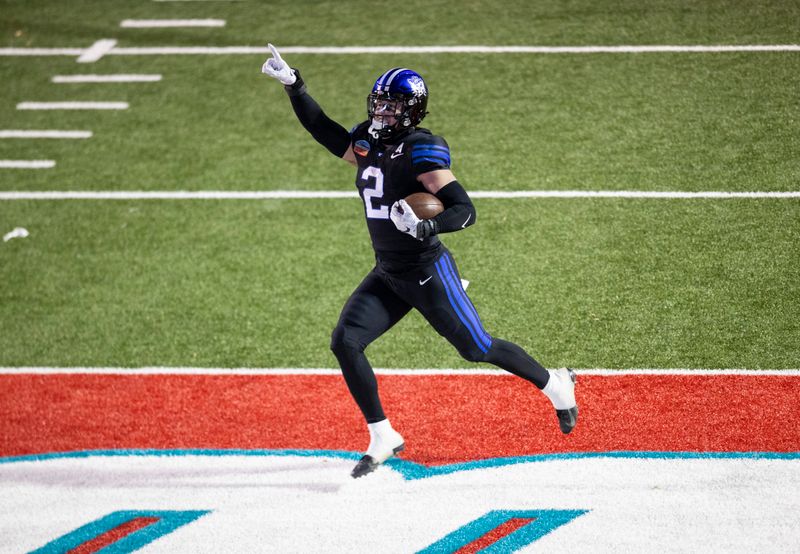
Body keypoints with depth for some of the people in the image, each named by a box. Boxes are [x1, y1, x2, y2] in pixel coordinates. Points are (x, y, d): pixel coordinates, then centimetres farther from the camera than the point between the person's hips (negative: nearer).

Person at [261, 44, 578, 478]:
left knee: (477, 347, 3)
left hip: (428, 272, -7)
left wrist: (426, 227, -39)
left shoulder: (421, 150, -19)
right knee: (345, 342, -7)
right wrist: (292, 84, 10)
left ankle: (556, 385, 29)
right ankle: (382, 439, 3)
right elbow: (323, 130, 17)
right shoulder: (366, 142, 2)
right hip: (387, 275, 7)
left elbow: (465, 210, -21)